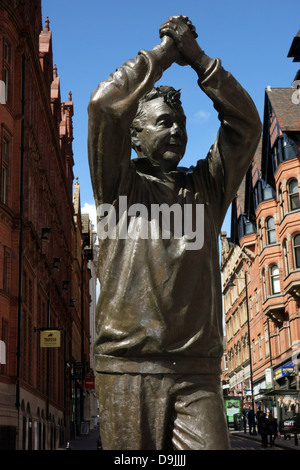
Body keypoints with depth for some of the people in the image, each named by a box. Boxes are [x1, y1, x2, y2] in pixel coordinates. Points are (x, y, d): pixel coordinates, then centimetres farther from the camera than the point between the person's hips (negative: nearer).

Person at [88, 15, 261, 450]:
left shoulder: (206, 188, 19)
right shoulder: (119, 185, 10)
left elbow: (245, 122, 10)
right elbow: (105, 104, -3)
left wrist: (196, 56, 6)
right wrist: (164, 53, 6)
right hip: (128, 368, -2)